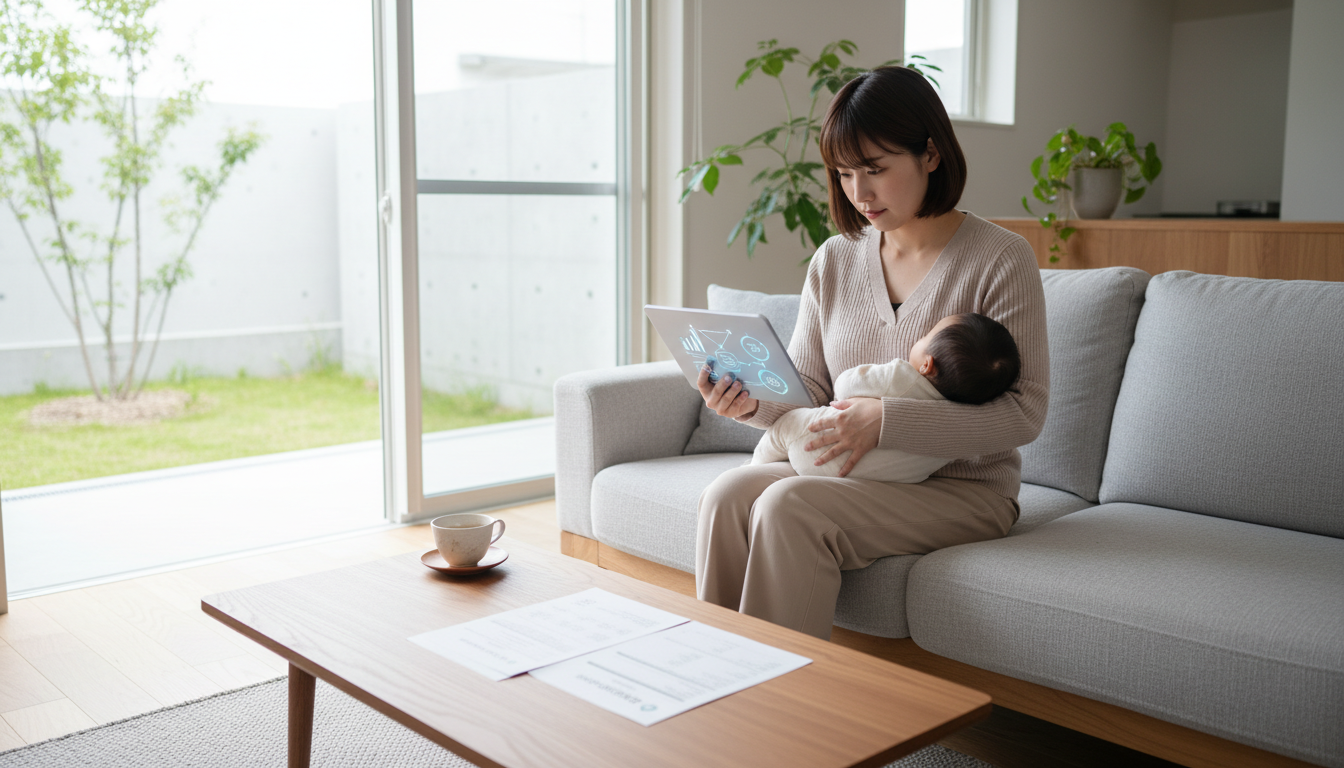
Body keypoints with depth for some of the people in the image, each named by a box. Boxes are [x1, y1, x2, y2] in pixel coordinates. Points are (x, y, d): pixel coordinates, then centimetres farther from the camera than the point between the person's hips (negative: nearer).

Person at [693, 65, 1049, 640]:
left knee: (787, 507, -29)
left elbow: (1024, 413, -13)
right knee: (726, 495, -23)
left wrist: (887, 421, -24)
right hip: (852, 476, 5)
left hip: (963, 488, -5)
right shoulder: (833, 260, 8)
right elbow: (808, 390, 10)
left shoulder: (1000, 260, -8)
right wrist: (755, 401, -14)